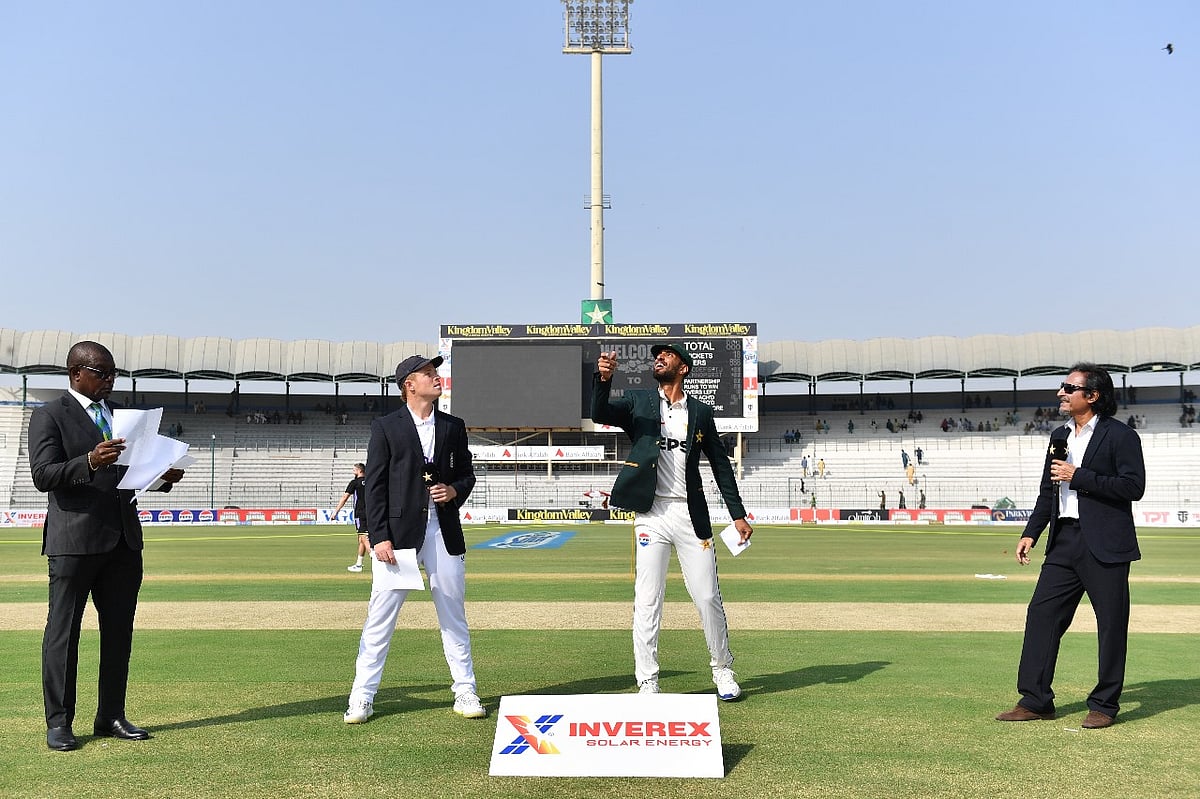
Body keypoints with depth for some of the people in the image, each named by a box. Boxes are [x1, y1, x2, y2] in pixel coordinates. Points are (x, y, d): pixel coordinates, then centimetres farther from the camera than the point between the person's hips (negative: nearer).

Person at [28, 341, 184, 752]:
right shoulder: (49, 416, -1)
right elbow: (42, 475, -12)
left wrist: (163, 477, 2)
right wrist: (89, 462, -29)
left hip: (124, 540, 6)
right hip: (74, 541, -6)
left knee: (119, 631, 9)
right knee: (63, 631, 1)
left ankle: (111, 717, 17)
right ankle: (58, 722, 10)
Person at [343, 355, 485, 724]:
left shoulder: (454, 426, 10)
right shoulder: (385, 427, 0)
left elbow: (467, 473, 17)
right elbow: (375, 484, -4)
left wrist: (455, 490, -6)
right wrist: (379, 536, -11)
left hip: (444, 531, 3)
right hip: (399, 532, -3)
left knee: (454, 616, 10)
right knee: (381, 616, 0)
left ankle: (465, 692, 21)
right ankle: (363, 696, 12)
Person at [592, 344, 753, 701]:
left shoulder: (701, 412, 10)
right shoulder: (637, 402, 8)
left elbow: (720, 465, 12)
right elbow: (600, 414, -12)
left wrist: (738, 515, 7)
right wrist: (603, 379, -31)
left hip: (691, 513, 1)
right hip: (651, 512, -1)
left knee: (708, 597, 5)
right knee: (647, 601, -1)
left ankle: (723, 670, 25)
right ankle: (647, 684, 8)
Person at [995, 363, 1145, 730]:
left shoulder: (1120, 436, -6)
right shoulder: (1060, 437, 16)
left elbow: (1134, 486, -16)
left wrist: (1078, 476, -17)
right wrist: (1030, 533, 12)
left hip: (1104, 545, -7)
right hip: (1064, 541, 7)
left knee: (1111, 623, 2)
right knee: (1041, 613, 2)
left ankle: (1104, 705, 15)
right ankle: (1035, 701, 8)